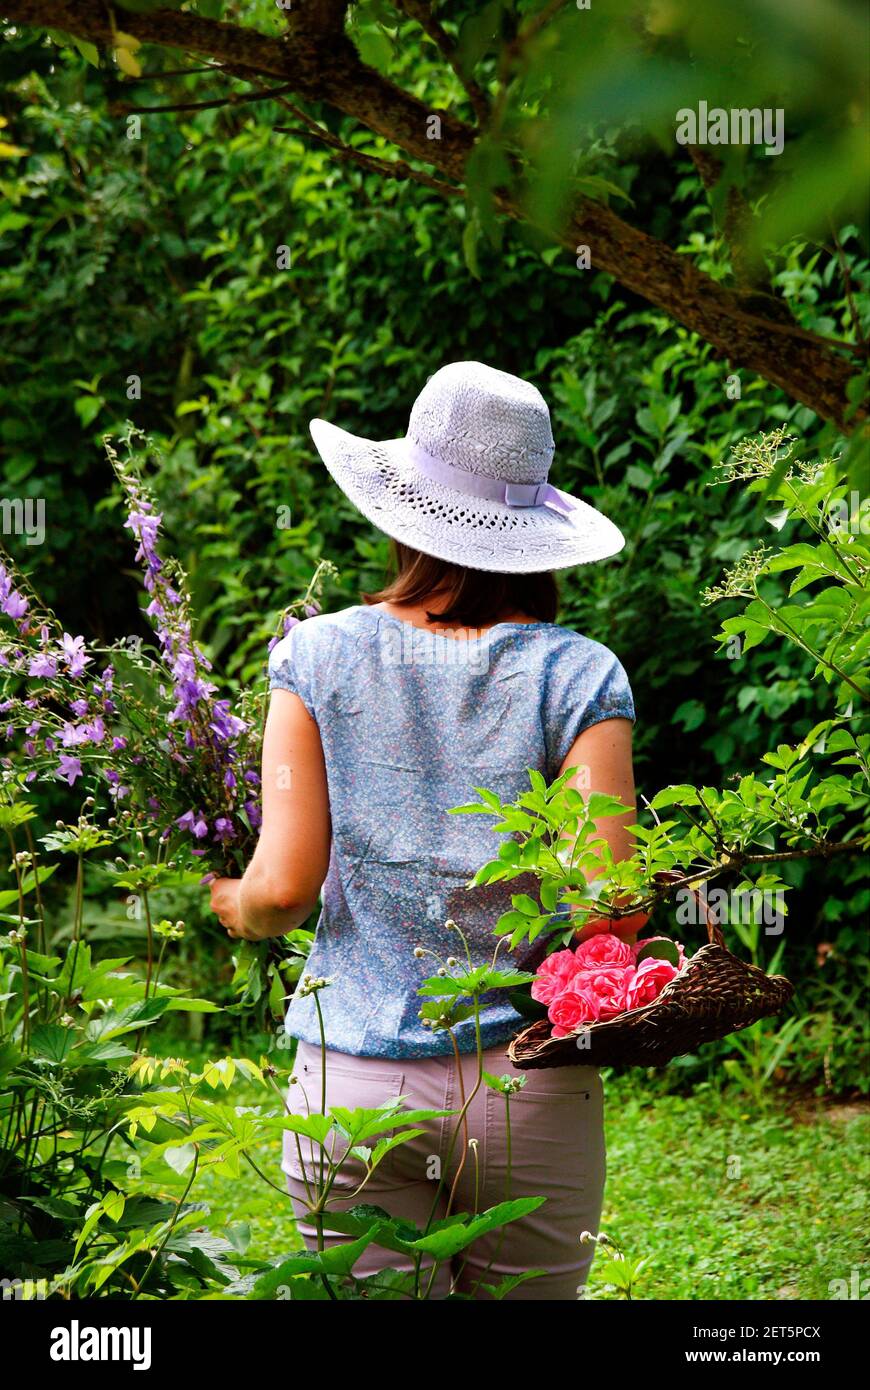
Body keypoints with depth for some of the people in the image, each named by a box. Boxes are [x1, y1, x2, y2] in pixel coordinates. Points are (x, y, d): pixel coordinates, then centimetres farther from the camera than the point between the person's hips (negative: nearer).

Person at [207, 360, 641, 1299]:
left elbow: (283, 887, -4)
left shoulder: (319, 656, -1)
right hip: (529, 1092, 0)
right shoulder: (576, 675, -4)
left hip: (350, 1089, 0)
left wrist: (236, 907, 18)